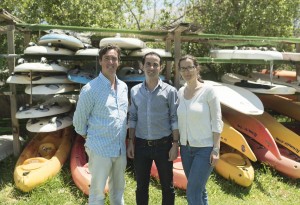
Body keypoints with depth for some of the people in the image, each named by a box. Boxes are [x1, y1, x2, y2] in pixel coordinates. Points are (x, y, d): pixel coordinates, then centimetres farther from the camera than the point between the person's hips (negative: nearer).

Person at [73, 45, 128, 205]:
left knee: (118, 189, 21)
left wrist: (123, 139, 13)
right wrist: (91, 139, 2)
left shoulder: (123, 87, 5)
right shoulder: (90, 89, -15)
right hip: (100, 150, -6)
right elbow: (78, 120, -7)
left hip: (120, 149, 6)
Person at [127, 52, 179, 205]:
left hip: (163, 144, -2)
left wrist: (175, 144, -8)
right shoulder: (135, 91, 3)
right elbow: (132, 118, 7)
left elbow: (175, 119, -5)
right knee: (141, 186, 14)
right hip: (141, 145, 2)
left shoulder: (170, 91, -5)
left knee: (167, 185, 12)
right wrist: (131, 142, 3)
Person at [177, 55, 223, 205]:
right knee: (199, 190, 16)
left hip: (204, 148, -5)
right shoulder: (180, 92, 5)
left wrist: (216, 149, -13)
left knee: (192, 193, -5)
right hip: (186, 148, 5)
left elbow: (217, 121, -10)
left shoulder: (208, 90, -10)